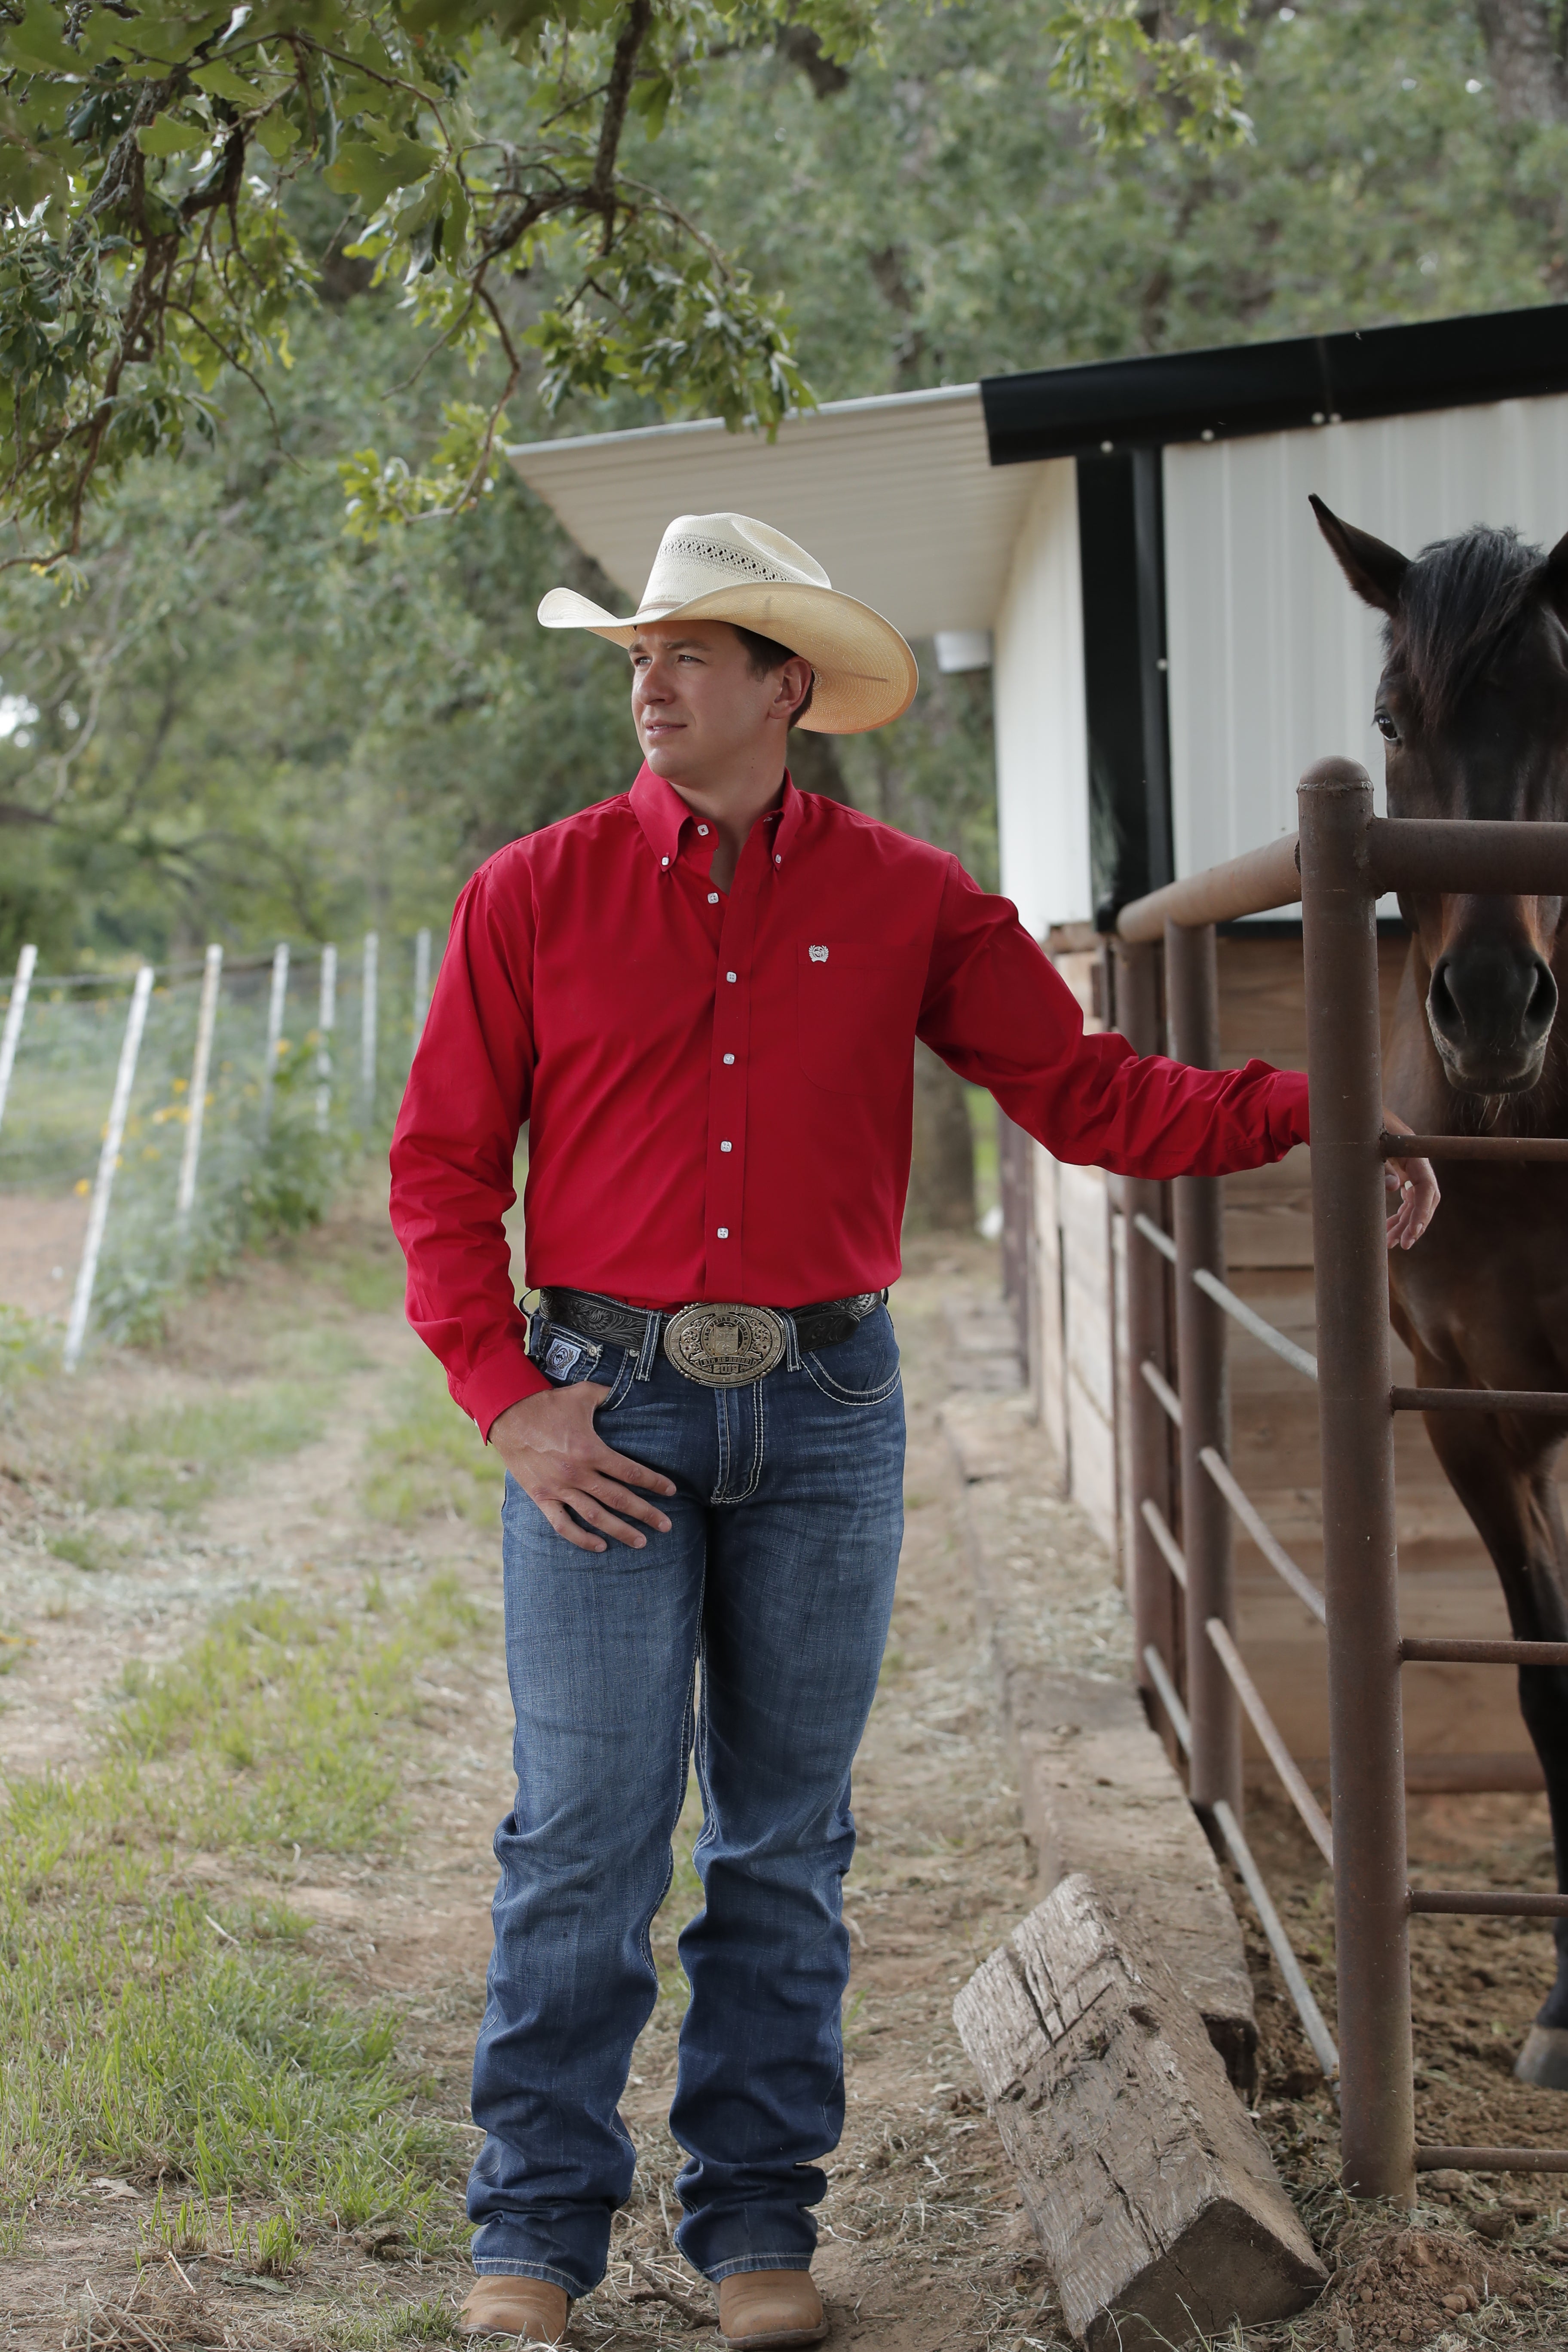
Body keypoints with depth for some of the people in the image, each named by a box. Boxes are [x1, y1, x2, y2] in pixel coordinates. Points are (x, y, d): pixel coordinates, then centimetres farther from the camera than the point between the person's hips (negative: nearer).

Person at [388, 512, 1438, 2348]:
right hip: (607, 1408, -1)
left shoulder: (906, 902, 5)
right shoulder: (535, 895, 2)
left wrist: (1305, 1119, -7)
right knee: (585, 1831, -1)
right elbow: (441, 1168, 4)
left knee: (784, 1834, 8)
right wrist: (508, 1402, -5)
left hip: (823, 1407, 1)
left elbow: (1084, 1093, 5)